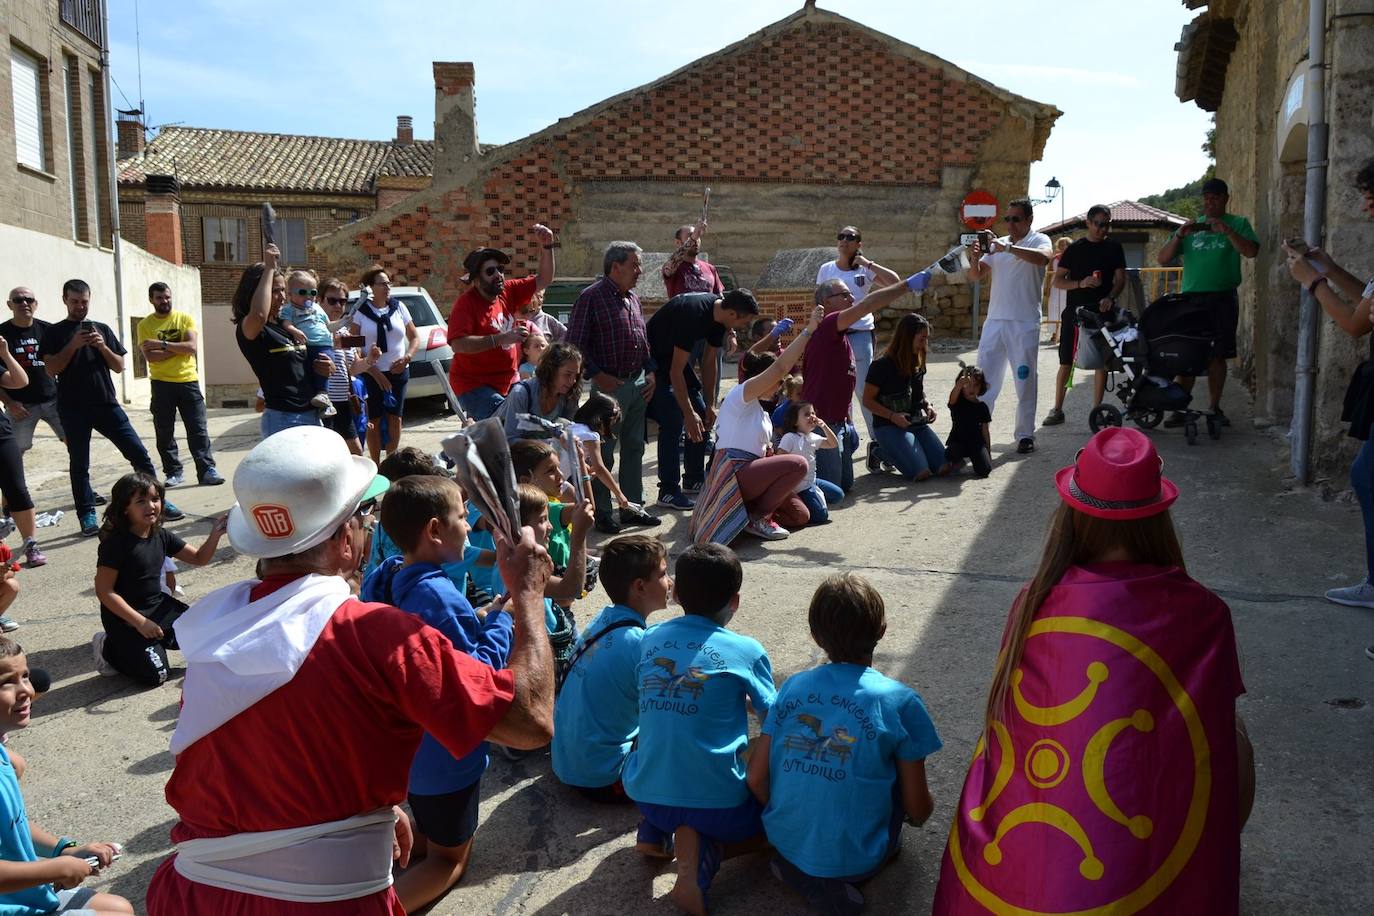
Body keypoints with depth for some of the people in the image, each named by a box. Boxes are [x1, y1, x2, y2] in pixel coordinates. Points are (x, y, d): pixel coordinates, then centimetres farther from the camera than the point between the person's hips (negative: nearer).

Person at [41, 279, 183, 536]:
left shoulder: (102, 329, 13)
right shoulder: (54, 332, 5)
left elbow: (119, 366, 9)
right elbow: (52, 368, -5)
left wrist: (102, 346, -8)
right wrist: (74, 344, -15)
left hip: (107, 404, 2)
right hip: (73, 409, -2)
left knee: (138, 452, -3)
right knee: (79, 463, 2)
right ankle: (87, 515, 9)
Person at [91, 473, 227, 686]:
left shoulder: (161, 537, 1)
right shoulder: (115, 543, -20)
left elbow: (199, 558, 6)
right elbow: (104, 591, -20)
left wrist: (215, 534, -14)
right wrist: (140, 622, -22)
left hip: (158, 605, 7)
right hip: (124, 617, -7)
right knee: (156, 674, -12)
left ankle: (152, 641, 16)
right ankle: (109, 648, 11)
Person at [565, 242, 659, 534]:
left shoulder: (633, 299, 15)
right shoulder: (592, 297, -9)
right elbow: (575, 343, -13)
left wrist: (649, 372, 11)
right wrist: (596, 375, -17)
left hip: (638, 384, 8)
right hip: (610, 385, -8)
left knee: (634, 448, 13)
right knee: (603, 452, -1)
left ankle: (633, 507, 23)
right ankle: (601, 513, 8)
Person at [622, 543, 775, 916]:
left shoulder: (649, 640, 4)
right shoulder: (746, 651, -7)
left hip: (645, 794, 6)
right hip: (718, 799, -6)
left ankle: (653, 831, 12)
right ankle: (703, 849, -5)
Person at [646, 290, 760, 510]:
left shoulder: (718, 314, -6)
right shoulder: (693, 314, -33)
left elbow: (709, 361, 4)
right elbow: (676, 372, -30)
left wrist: (710, 404, 3)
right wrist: (689, 413, -29)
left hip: (676, 356, 9)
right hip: (653, 358, -9)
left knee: (702, 416, 6)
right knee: (673, 422, -16)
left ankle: (694, 480, 17)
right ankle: (668, 491, -8)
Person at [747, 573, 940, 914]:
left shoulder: (792, 686, -2)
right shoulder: (900, 701, -11)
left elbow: (756, 779, 0)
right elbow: (918, 809, -4)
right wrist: (921, 812, 21)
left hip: (784, 842, 4)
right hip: (852, 861, -3)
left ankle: (796, 867, 11)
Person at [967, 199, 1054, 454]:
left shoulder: (1039, 240, -1)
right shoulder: (996, 244, 12)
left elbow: (1043, 258, -25)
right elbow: (976, 276, 7)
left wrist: (1008, 248, -32)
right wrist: (974, 259, -14)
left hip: (1024, 324, -4)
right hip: (995, 321, 4)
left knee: (1025, 382, 3)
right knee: (983, 379, 4)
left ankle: (1026, 435, 11)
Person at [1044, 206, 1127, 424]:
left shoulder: (1114, 248, 8)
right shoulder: (1075, 249, 5)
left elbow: (1120, 279, 4)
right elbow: (1057, 281, 2)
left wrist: (1110, 297, -16)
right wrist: (1080, 283, -16)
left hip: (1102, 311, 1)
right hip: (1075, 310, -1)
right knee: (1066, 362, 0)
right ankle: (1057, 409, 8)